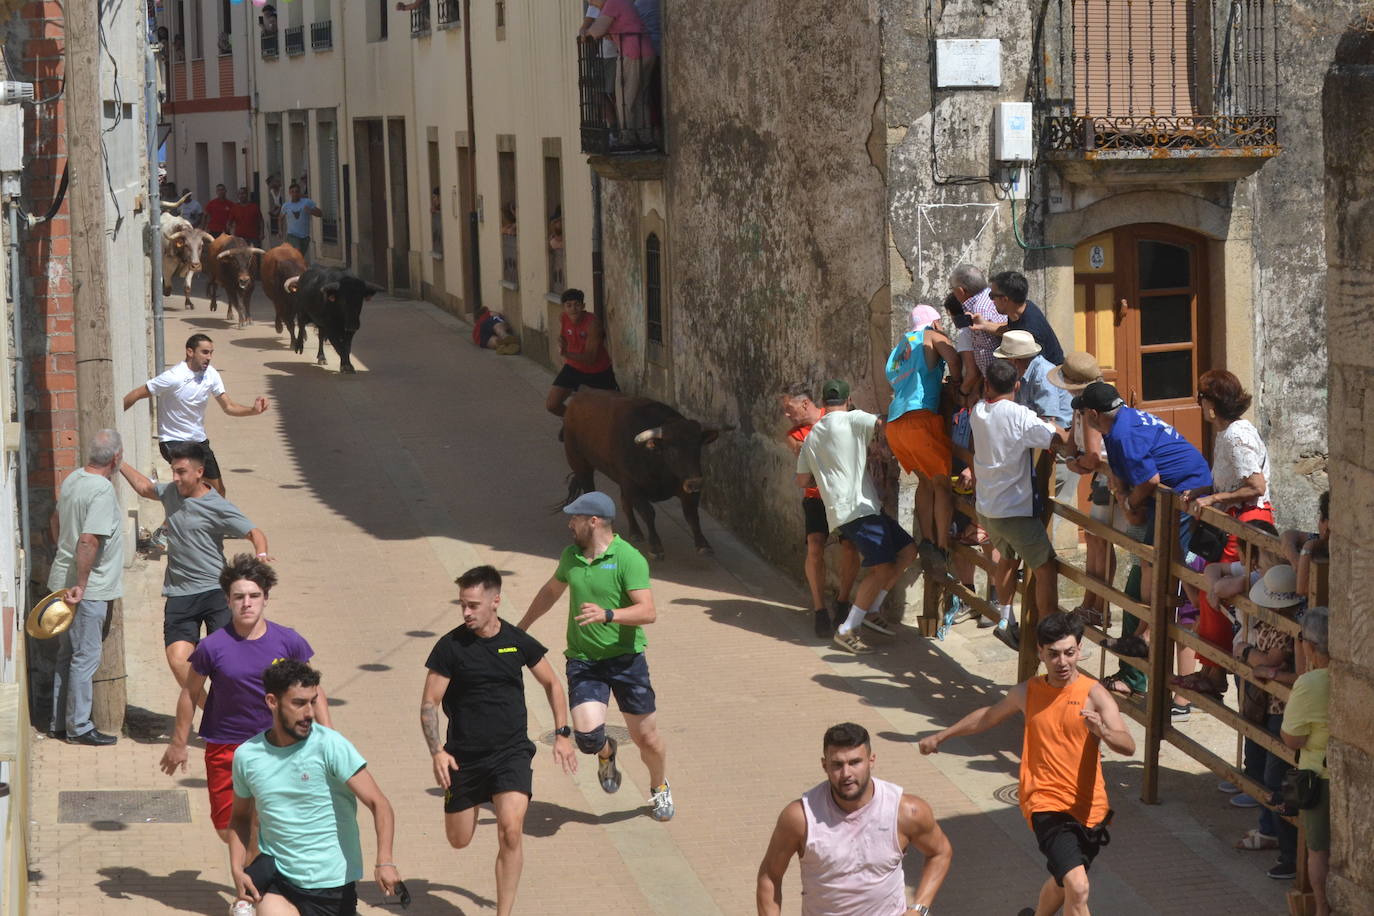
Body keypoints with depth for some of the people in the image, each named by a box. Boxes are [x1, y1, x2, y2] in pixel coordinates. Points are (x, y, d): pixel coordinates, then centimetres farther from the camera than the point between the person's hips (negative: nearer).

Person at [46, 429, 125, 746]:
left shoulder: (73, 479, 7)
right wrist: (80, 585, -24)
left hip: (64, 580, 9)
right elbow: (88, 540, -28)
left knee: (67, 654, 16)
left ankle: (59, 723, 23)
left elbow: (56, 518, 22)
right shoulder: (103, 490, -21)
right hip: (87, 589, -9)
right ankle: (79, 727, 5)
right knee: (86, 656, -1)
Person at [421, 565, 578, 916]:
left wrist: (562, 734, 7)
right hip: (464, 756, 0)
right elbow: (429, 703, -4)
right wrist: (437, 751, -16)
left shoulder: (518, 641, -1)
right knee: (459, 841, 10)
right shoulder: (450, 646, -7)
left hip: (512, 752, 0)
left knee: (511, 831, -19)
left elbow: (552, 684, 14)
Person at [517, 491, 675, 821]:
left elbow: (648, 611, -20)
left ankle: (660, 788, 35)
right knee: (587, 733, -17)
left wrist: (607, 614, -35)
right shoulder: (571, 556, 7)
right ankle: (606, 752, 21)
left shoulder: (628, 559, -13)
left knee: (646, 738, 4)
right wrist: (522, 627, 36)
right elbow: (551, 590, 27)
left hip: (626, 658, -3)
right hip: (583, 660, 4)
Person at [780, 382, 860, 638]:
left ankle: (842, 602, 10)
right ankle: (820, 611, -12)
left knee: (850, 546, -13)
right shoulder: (794, 437, -1)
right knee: (815, 547, -18)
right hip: (817, 497, 0)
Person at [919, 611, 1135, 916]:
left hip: (1090, 808, 1)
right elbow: (989, 716, 24)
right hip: (1047, 805, -1)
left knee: (1064, 883, 24)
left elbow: (1128, 746, -21)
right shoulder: (1028, 692, 3)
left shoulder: (1094, 694, -7)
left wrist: (1102, 731, -42)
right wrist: (941, 736, 31)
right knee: (1077, 888, -22)